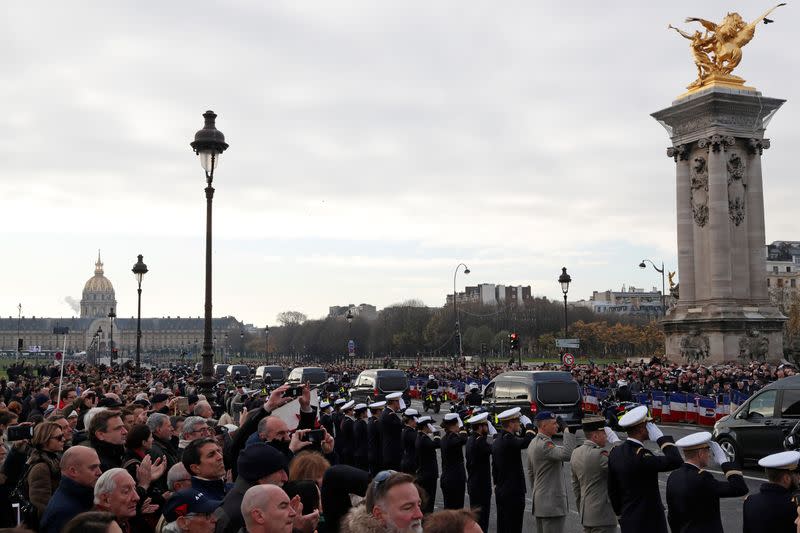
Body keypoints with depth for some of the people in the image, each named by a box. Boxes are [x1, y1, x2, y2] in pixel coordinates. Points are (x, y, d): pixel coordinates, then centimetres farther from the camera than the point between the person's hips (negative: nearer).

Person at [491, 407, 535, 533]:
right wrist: (529, 427, -12)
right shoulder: (508, 439, -19)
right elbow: (528, 441, -32)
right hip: (513, 492, -10)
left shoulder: (497, 439, 11)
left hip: (500, 491, 10)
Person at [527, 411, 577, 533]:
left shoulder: (533, 443, 14)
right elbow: (567, 455, -35)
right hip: (552, 503, -10)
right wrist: (568, 432, -26)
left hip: (539, 503, 11)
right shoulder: (544, 444, -19)